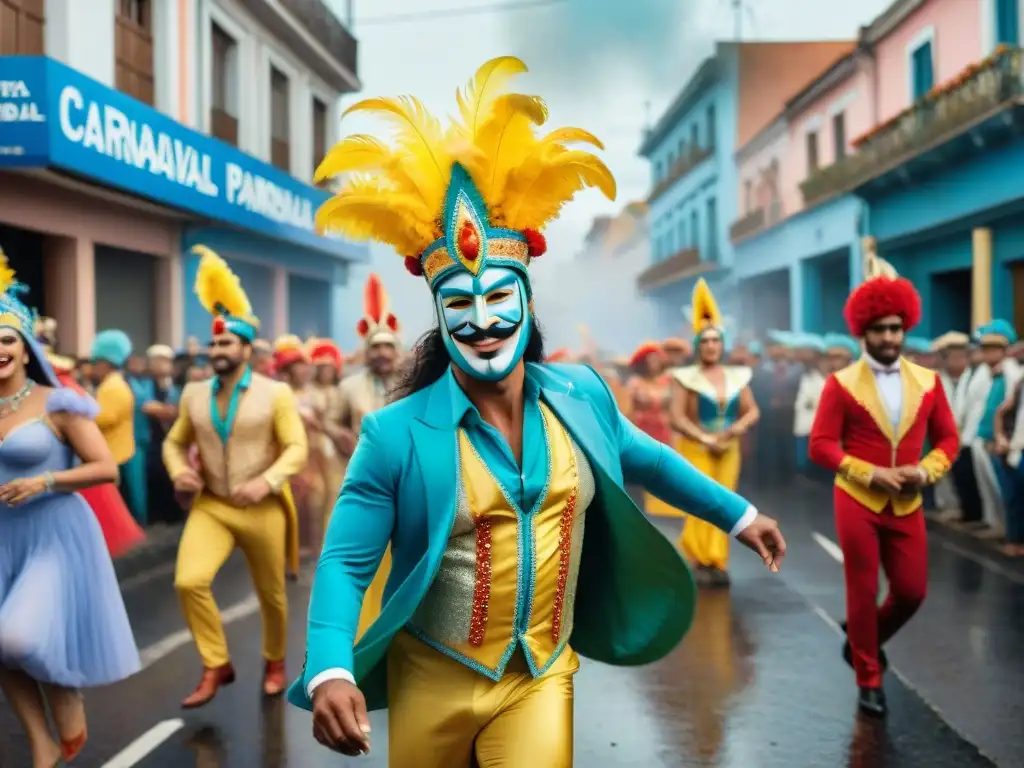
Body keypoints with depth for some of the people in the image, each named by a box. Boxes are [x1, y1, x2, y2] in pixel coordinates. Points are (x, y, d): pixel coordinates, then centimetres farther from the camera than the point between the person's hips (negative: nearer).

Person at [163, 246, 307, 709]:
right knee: (189, 582, -18)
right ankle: (216, 666, 1)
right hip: (210, 506, 3)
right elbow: (175, 442, 14)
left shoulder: (275, 394, -8)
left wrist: (268, 481, -27)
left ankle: (274, 663, 38)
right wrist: (178, 472, -8)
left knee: (271, 594, 11)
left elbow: (297, 448, -11)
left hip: (263, 510, -2)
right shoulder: (194, 395, 4)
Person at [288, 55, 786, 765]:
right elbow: (346, 561, -14)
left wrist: (739, 513, 23)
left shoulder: (581, 393, -4)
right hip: (432, 682, -1)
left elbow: (643, 459, 14)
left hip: (542, 680, 2)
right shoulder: (396, 433, -17)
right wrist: (330, 673, -30)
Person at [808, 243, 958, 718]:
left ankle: (867, 640, 36)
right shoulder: (841, 384, -7)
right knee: (863, 593, 3)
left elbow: (948, 437, 8)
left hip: (907, 504, 3)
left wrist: (926, 471, -11)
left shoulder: (927, 381, 3)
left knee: (913, 591, 6)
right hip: (857, 502, -3)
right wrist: (870, 474, -18)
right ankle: (869, 681, 19)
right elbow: (821, 445, -10)